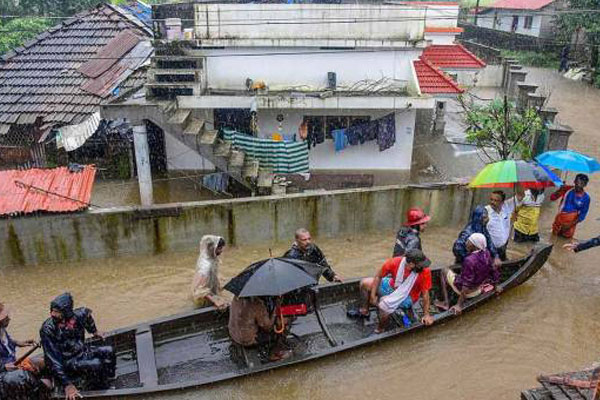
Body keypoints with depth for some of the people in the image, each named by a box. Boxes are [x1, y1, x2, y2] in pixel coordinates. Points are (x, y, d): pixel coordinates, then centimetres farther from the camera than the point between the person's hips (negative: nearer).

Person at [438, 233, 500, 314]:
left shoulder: (469, 260, -33)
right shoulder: (486, 253, -12)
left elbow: (466, 285, -31)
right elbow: (494, 271, 2)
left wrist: (459, 305, -25)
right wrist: (494, 284, 21)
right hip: (478, 290, 8)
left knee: (445, 271, 12)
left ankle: (446, 303, 6)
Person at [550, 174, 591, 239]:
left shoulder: (586, 197, -14)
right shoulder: (567, 189, -14)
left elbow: (583, 214, -8)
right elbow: (552, 198, -13)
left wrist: (571, 224, -15)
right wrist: (560, 190, -31)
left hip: (571, 221, -1)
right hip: (560, 217, 1)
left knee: (567, 236, 8)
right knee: (555, 233, 11)